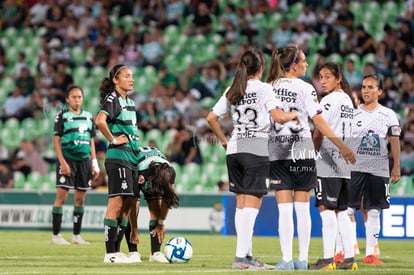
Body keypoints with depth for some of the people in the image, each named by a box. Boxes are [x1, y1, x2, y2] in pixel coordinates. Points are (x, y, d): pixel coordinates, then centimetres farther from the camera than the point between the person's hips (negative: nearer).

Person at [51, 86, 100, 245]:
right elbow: (56, 140, -5)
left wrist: (94, 163, 11)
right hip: (68, 159, -5)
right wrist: (62, 162, -14)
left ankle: (76, 235, 12)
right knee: (62, 196, -9)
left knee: (80, 198, 6)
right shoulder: (62, 116, -1)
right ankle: (56, 235, -7)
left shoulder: (88, 117, 14)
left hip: (84, 160, 5)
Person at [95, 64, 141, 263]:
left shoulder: (130, 102, 19)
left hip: (132, 157, 9)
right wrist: (113, 139, -16)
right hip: (118, 157, -9)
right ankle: (110, 253, -9)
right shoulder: (112, 99, -8)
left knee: (128, 204, 10)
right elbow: (100, 120, -26)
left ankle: (116, 250, 15)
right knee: (116, 202, -10)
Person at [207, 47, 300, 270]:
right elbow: (279, 117, -18)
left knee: (241, 205, 11)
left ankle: (247, 255, 15)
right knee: (251, 206, -6)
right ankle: (241, 257, -12)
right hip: (256, 150, -6)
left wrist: (224, 141, 18)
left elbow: (212, 118, 11)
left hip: (234, 150, 6)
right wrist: (294, 114, 1)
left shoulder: (233, 91, 11)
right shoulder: (263, 88, -7)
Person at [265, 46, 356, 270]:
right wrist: (341, 146, -8)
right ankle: (302, 259, 5)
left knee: (284, 208, 2)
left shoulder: (270, 87, 4)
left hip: (276, 152, 2)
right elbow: (318, 121, -10)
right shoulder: (305, 89, -6)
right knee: (302, 208, 5)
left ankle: (286, 260, -2)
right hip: (302, 150, -2)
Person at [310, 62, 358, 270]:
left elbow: (319, 133, -12)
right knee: (340, 210, 11)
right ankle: (349, 258, 9)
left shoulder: (329, 100, -9)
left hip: (328, 160, -9)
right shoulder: (348, 100, 17)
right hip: (345, 160, 9)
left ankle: (328, 258, -16)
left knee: (326, 208, -10)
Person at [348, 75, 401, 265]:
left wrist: (396, 167, 1)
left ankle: (370, 253, 7)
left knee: (373, 212, 3)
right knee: (347, 209, -6)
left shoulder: (388, 115, 5)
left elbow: (395, 142, 6)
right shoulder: (353, 113, 5)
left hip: (379, 169, 1)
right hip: (354, 168, -1)